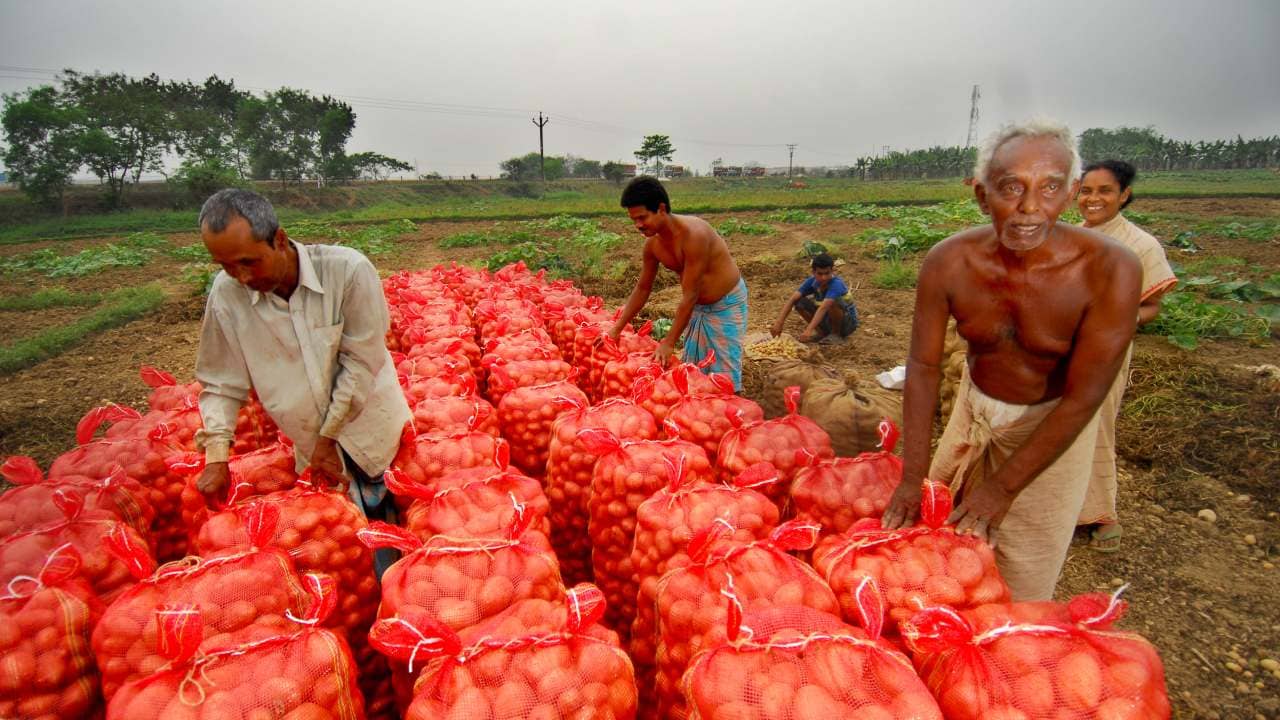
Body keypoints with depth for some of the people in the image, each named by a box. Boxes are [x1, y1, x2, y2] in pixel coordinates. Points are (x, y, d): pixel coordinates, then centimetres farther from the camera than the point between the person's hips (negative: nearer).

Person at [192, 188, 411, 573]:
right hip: (313, 451, 2)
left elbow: (361, 363, -15)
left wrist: (329, 435, -11)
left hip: (373, 430, -2)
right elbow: (221, 383, 2)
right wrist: (216, 456, -4)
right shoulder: (226, 293, -10)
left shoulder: (347, 270, -21)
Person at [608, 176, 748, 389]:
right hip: (697, 306, 7)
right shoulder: (652, 243, -8)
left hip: (727, 304, -7)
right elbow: (642, 288, 5)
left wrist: (669, 343, -25)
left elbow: (689, 295, -29)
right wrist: (616, 329, 2)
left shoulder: (694, 234, -31)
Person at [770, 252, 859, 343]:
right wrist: (779, 323, -35)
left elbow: (823, 308, -45)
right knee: (800, 302, -13)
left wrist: (809, 330, -57)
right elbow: (792, 300, -23)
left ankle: (836, 334, -11)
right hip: (827, 319, 5)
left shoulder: (836, 284, -31)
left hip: (848, 322, -5)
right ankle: (822, 332, 0)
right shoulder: (811, 281, -14)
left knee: (833, 302, -35)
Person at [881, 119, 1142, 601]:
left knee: (1021, 581, 6)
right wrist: (912, 478, -15)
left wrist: (1002, 488, -19)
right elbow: (924, 366, -15)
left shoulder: (1110, 271, -29)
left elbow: (1083, 397, -23)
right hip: (975, 403, 4)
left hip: (1053, 421, -3)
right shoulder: (949, 263, -22)